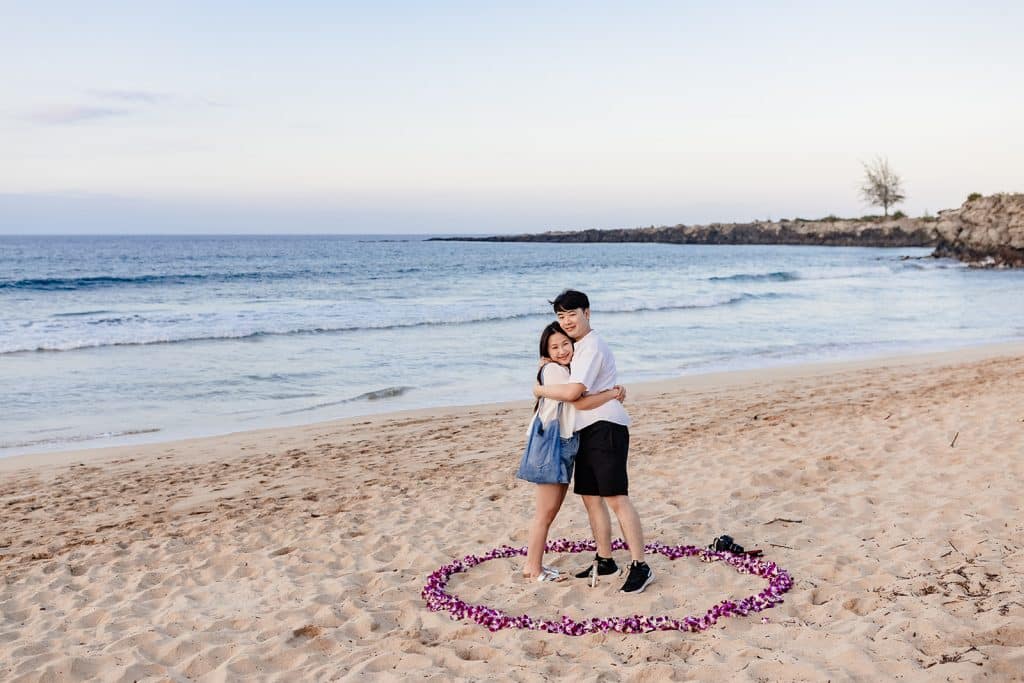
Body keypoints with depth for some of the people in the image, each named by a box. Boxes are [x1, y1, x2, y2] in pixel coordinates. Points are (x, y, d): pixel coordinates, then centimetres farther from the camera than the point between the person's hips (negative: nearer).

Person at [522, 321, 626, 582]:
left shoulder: (568, 370, 15)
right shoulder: (552, 370, -14)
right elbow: (579, 402, -21)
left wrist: (611, 391, -6)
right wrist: (613, 394, -10)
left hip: (566, 443, 9)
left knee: (552, 510, 12)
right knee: (546, 511, -3)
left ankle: (535, 564, 20)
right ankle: (533, 567, 6)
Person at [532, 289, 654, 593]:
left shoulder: (591, 347, -14)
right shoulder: (578, 347, 19)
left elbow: (572, 392, -23)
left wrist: (540, 390, -7)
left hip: (605, 428, -10)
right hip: (587, 431, 10)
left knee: (616, 498, -13)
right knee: (591, 497, 12)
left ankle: (640, 566, -11)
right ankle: (605, 560, 21)